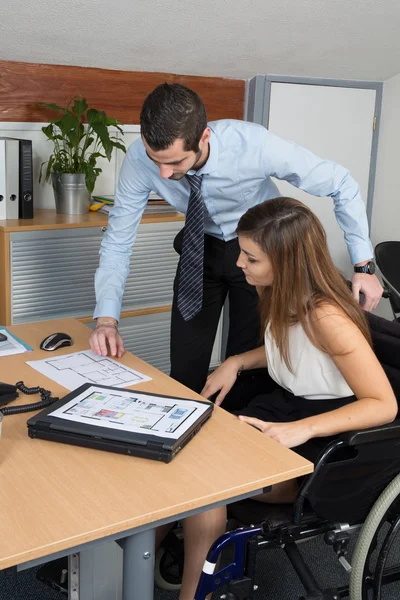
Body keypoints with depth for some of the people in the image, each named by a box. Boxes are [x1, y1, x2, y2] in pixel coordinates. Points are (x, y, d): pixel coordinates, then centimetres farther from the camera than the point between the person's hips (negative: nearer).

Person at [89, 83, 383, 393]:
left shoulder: (254, 145, -34)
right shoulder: (139, 158, -26)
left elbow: (341, 184, -21)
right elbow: (118, 239, -16)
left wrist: (364, 265, -22)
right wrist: (107, 318, -26)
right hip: (200, 249, 2)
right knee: (185, 367, 0)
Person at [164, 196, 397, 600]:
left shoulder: (326, 317, -27)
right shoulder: (282, 293, -3)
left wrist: (300, 430, -32)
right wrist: (236, 363, -1)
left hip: (327, 425, -8)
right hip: (284, 401, 8)